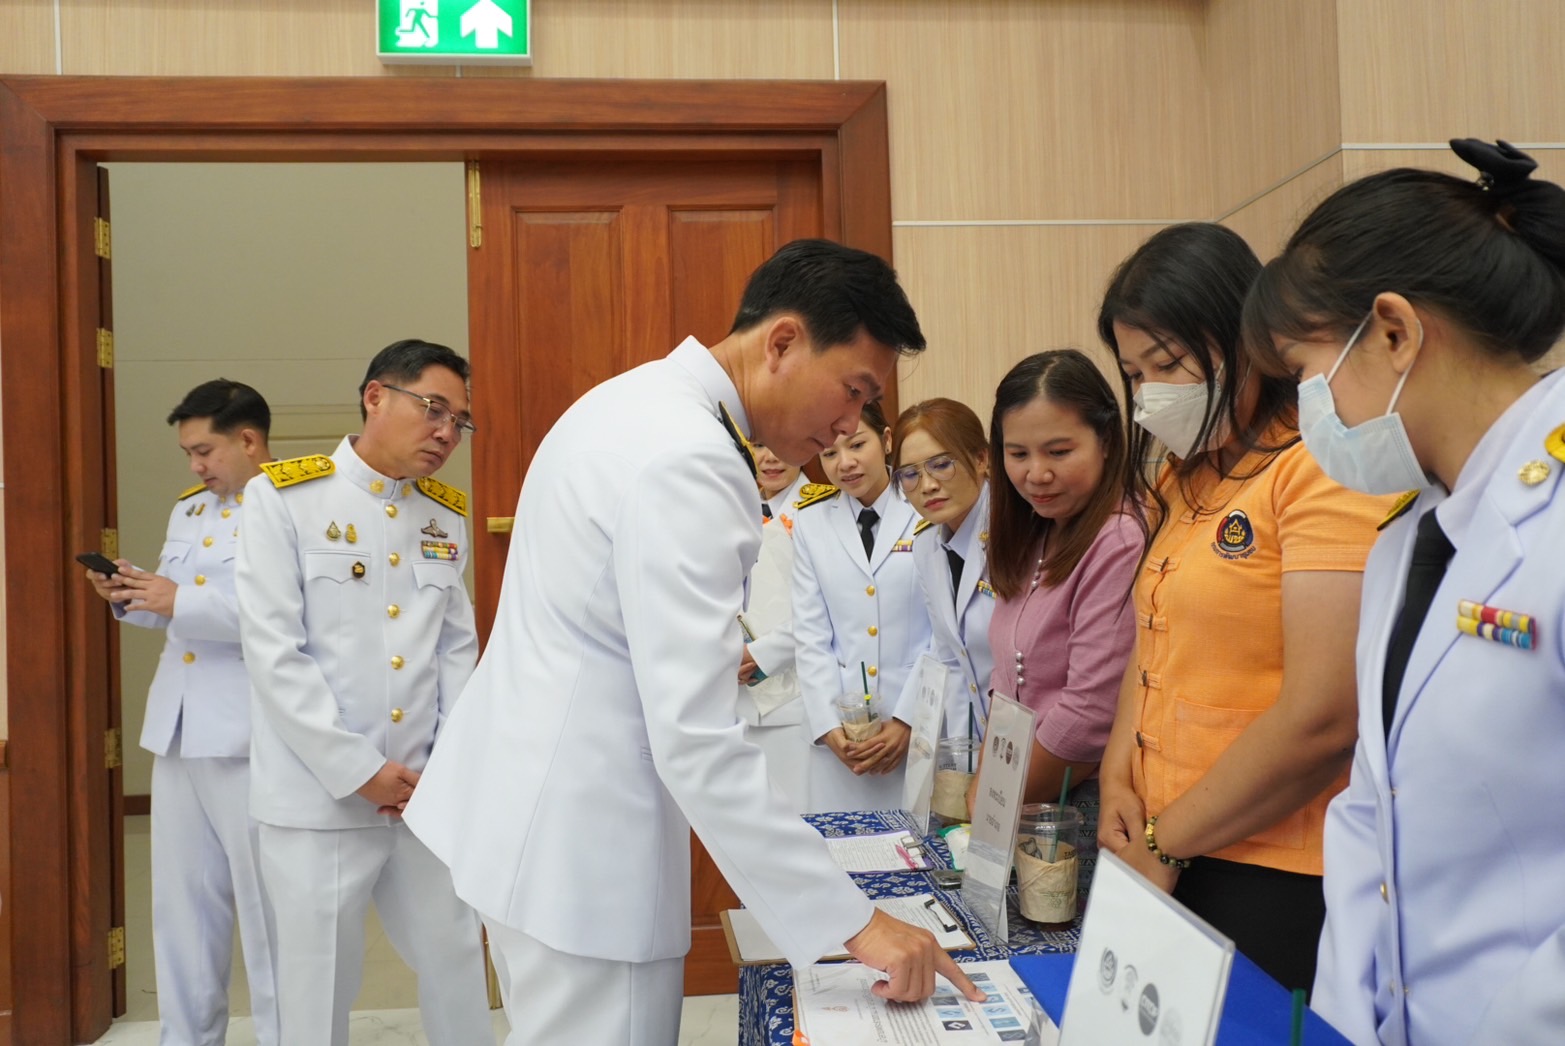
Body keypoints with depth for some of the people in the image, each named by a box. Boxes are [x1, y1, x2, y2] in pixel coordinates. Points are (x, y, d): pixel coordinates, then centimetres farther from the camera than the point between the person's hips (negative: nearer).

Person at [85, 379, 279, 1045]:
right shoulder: (188, 511, 17)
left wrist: (182, 602, -19)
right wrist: (135, 598, 3)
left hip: (250, 738, -8)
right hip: (178, 732, 8)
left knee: (267, 903, 2)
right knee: (183, 898, 15)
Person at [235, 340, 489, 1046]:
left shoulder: (447, 515, 9)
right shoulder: (283, 497, -6)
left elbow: (457, 648, 10)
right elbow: (272, 654, -11)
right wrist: (360, 770, -13)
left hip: (426, 793, 4)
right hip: (319, 795, -4)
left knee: (458, 963, 12)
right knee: (320, 985, 9)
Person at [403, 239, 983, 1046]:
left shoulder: (639, 403, 8)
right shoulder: (690, 459, -24)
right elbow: (696, 739, -28)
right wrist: (852, 921, -24)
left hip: (538, 803, 10)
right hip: (579, 838, -10)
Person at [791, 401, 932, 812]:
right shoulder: (811, 523, 5)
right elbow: (811, 635, 4)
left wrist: (908, 719, -10)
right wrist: (829, 724, -5)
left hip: (921, 723, -2)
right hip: (841, 730, 2)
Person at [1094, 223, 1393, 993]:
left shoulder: (1321, 469, -14)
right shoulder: (1184, 479, 11)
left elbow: (1323, 719, -20)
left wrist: (1166, 843, -11)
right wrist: (1118, 778, -1)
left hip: (1279, 880, -7)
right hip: (1167, 861, 7)